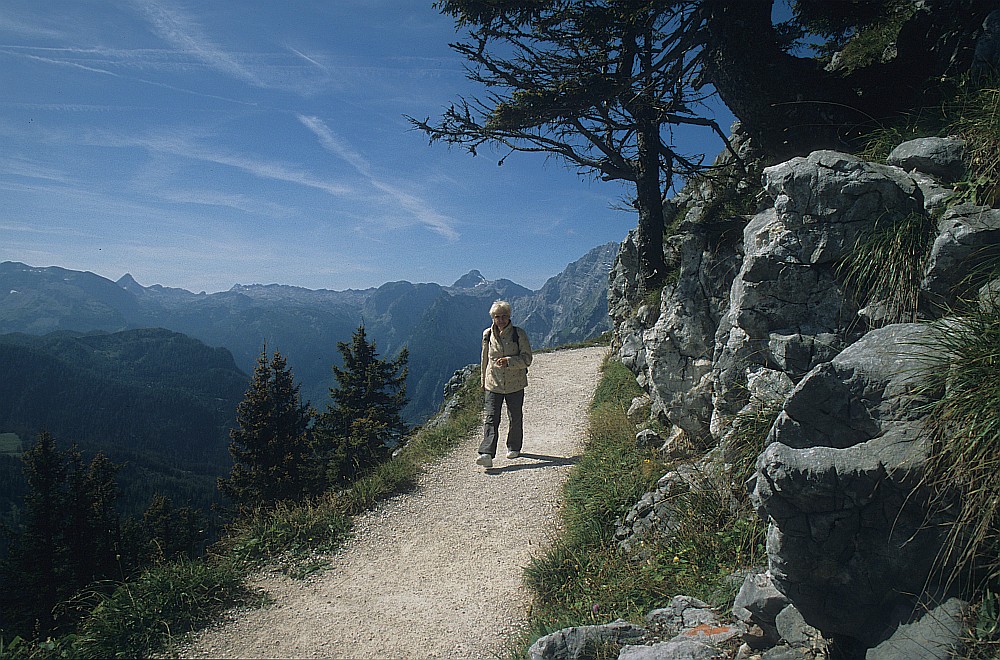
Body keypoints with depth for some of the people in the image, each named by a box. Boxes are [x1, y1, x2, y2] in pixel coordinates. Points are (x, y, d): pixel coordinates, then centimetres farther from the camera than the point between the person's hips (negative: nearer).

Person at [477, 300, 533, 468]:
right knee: (491, 418, -10)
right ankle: (487, 454, -17)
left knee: (515, 418, 12)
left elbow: (526, 358, -8)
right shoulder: (487, 335, 4)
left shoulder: (518, 334, -5)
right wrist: (483, 381, 20)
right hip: (493, 383, 1)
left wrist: (509, 361, -23)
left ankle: (514, 448, 33)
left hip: (515, 384, -1)